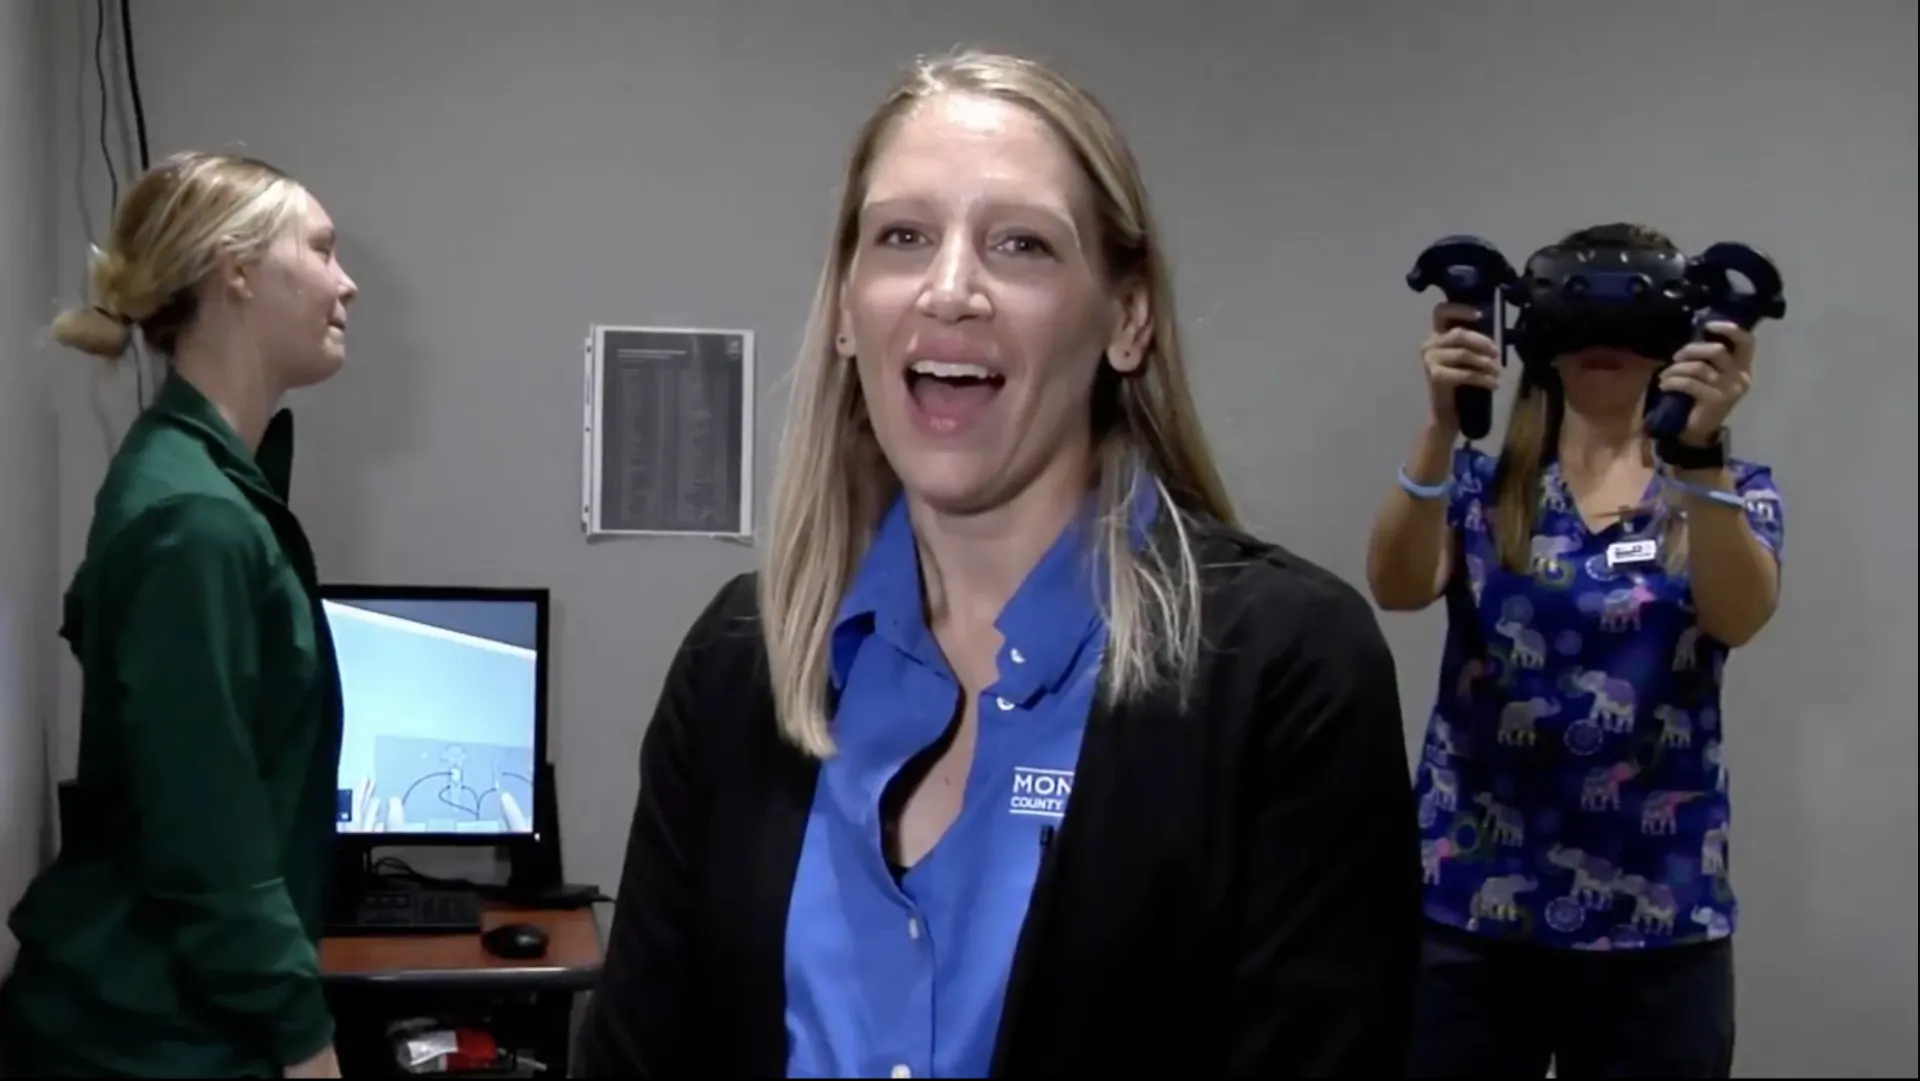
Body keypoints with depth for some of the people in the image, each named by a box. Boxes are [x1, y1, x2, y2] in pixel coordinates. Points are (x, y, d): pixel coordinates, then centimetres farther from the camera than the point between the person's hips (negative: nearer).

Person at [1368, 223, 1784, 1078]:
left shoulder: (1731, 491, 3)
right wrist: (1442, 424, -29)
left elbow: (1738, 618, -17)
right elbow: (1397, 587, -15)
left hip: (1655, 915, 0)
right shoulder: (1484, 483, 4)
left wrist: (1699, 449, -31)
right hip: (1469, 897, 0)